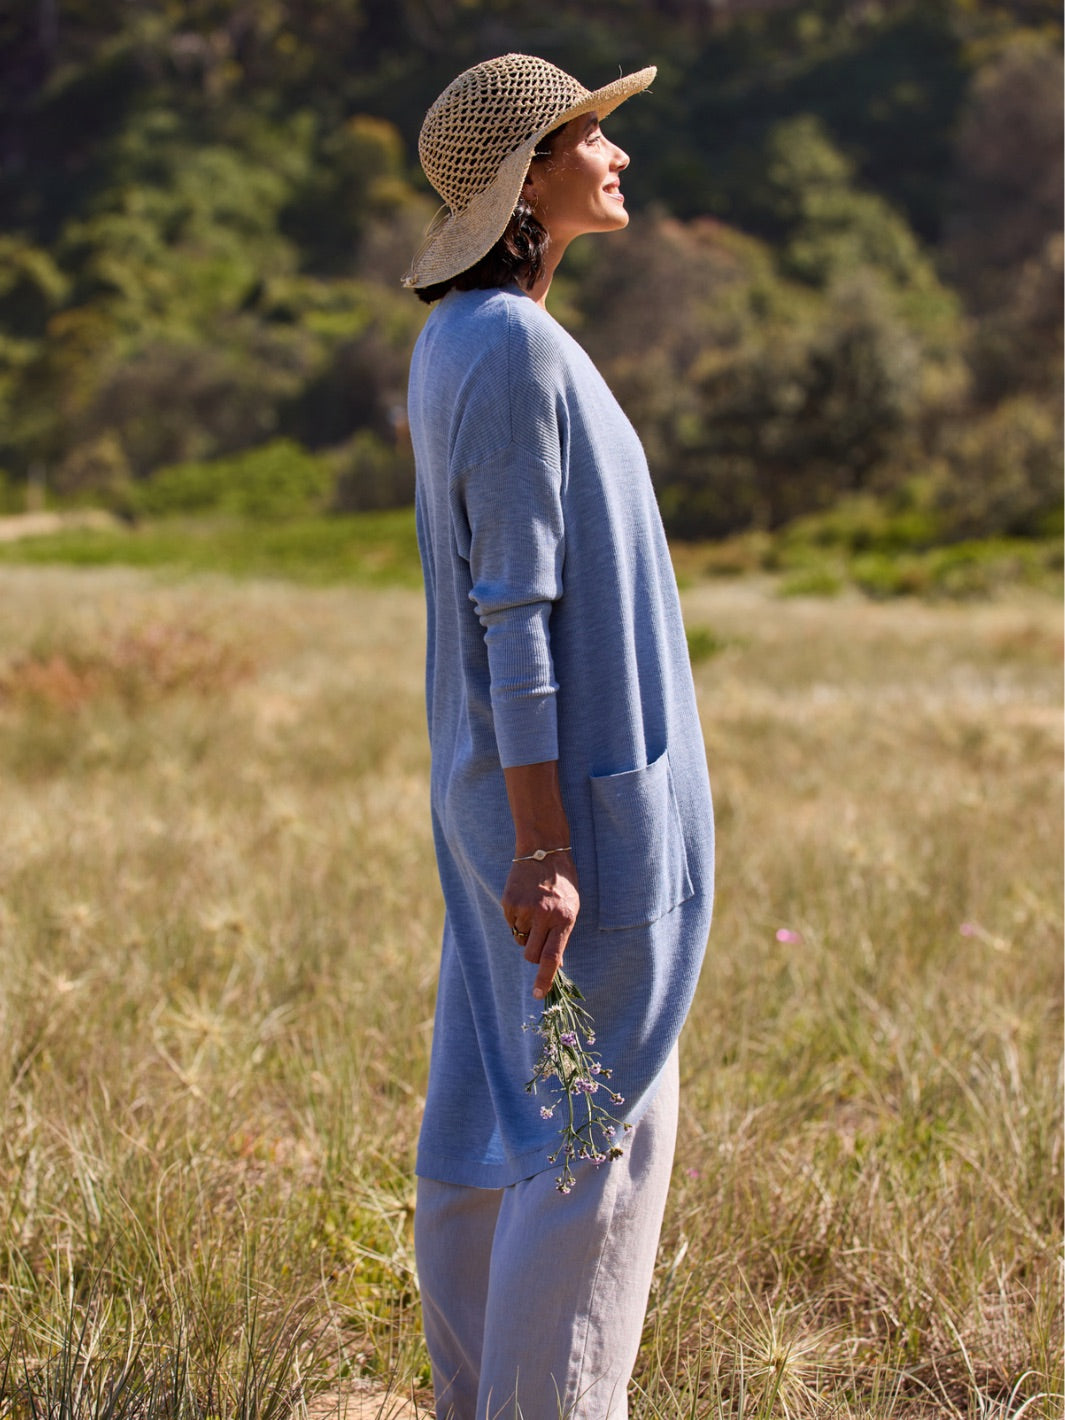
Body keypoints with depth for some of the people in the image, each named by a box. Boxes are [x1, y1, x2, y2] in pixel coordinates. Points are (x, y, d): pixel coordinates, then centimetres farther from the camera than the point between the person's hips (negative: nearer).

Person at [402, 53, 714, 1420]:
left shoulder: (455, 345, 11)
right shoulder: (515, 349, -19)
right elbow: (515, 612, -22)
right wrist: (547, 850, -22)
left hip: (513, 783, 10)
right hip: (582, 792, -10)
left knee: (494, 1105, 14)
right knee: (604, 1121, -1)